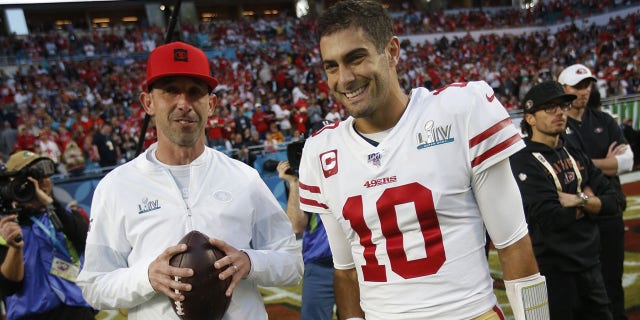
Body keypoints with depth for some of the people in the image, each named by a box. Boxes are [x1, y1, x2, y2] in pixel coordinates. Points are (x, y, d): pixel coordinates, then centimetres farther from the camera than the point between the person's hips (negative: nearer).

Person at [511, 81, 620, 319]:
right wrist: (588, 201, -7)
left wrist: (579, 200, -13)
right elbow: (553, 220, -23)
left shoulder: (574, 152, 9)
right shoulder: (523, 161, -16)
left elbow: (613, 202, 6)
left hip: (589, 264, 8)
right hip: (553, 271, -7)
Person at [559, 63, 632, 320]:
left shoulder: (604, 121, 10)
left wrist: (588, 164, -11)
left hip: (611, 212, 4)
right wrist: (607, 162, -8)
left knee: (612, 278, 14)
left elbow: (627, 160, -1)